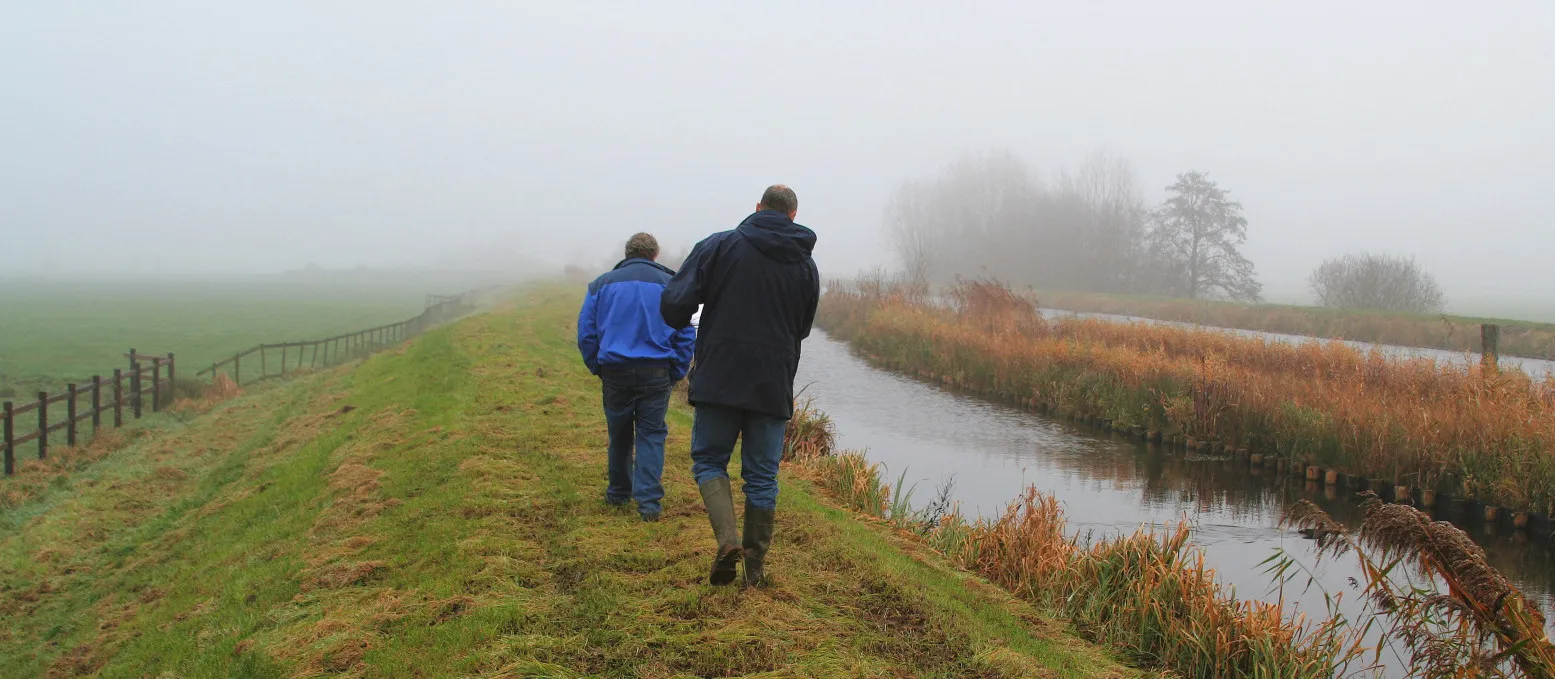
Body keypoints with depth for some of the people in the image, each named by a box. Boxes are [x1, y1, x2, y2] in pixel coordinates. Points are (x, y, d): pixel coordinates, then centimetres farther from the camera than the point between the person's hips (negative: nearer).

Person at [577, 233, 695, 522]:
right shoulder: (668, 284, 5)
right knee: (651, 435, 3)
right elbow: (686, 335, 2)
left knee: (619, 435, 15)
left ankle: (618, 493, 30)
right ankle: (648, 502, -5)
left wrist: (598, 368, 13)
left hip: (615, 371, 2)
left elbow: (585, 332, 7)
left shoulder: (602, 283, 9)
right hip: (656, 372, -1)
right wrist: (676, 374, 8)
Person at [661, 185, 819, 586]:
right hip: (774, 387, 3)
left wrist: (684, 322, 12)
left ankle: (727, 538, -9)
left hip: (719, 380, -2)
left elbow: (674, 304, -10)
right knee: (762, 475, 11)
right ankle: (756, 565, 16)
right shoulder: (806, 266, 6)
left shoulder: (719, 247, -5)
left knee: (708, 459, 12)